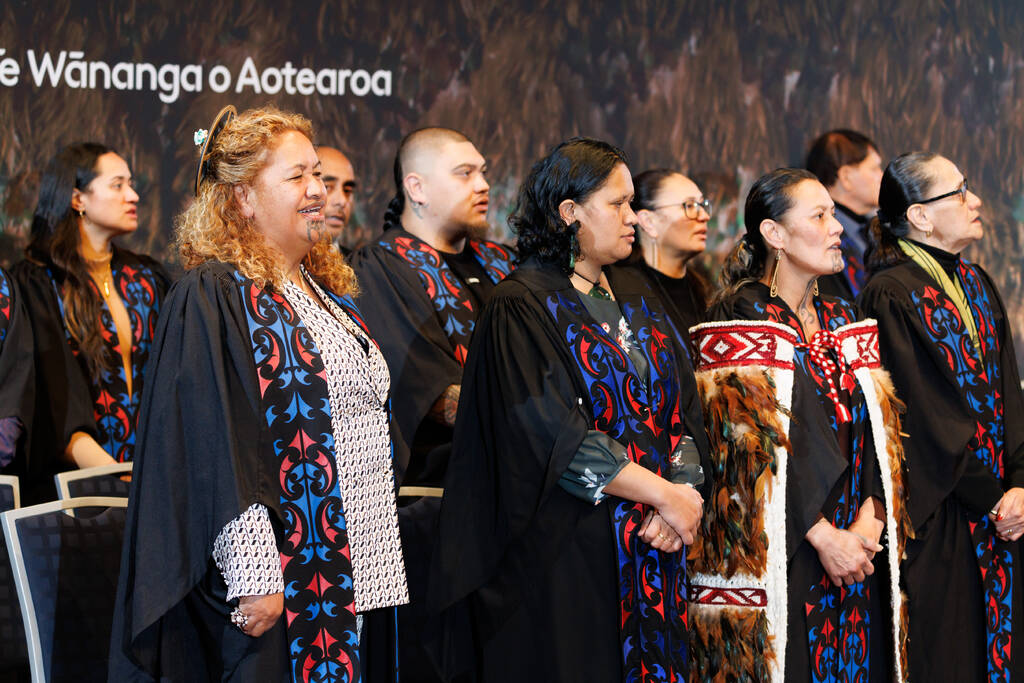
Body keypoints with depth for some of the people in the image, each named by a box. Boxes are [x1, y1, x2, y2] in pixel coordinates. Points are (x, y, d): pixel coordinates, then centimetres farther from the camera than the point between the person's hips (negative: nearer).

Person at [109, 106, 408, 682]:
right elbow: (217, 452, -17)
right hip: (284, 584, -8)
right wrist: (253, 579, -23)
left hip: (360, 572, 8)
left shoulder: (326, 289, 16)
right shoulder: (215, 296, -9)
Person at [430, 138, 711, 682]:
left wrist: (685, 489, -10)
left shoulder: (636, 299, 14)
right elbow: (559, 437, -17)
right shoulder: (522, 308, -9)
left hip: (653, 551, 6)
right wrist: (664, 494, -15)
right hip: (565, 551, -6)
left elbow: (686, 411, 8)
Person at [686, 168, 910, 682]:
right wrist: (822, 535, -17)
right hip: (776, 558, -6)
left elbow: (879, 435, 8)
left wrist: (869, 524, -8)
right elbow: (754, 446, -14)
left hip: (858, 557, 6)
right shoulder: (739, 318, -7)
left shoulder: (846, 324, 14)